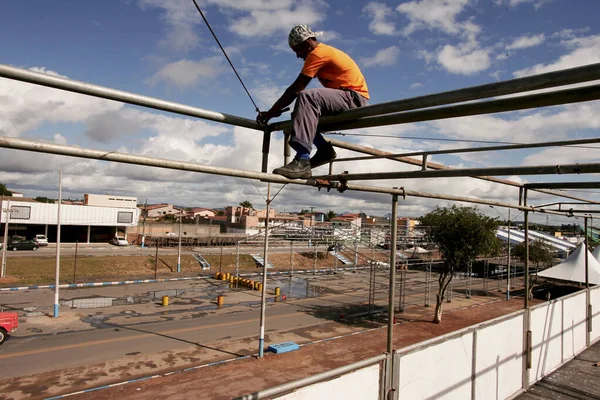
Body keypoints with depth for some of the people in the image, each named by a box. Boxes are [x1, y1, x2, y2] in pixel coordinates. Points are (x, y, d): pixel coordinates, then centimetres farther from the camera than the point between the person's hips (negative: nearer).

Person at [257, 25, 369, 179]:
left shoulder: (318, 53, -10)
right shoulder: (324, 52, 20)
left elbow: (295, 89, -14)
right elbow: (296, 90, 18)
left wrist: (271, 112, -8)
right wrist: (278, 109, 11)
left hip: (353, 97, -10)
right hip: (348, 99, 10)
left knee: (307, 97, -33)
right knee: (301, 114, 13)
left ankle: (302, 160, -42)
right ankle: (324, 149, 1)